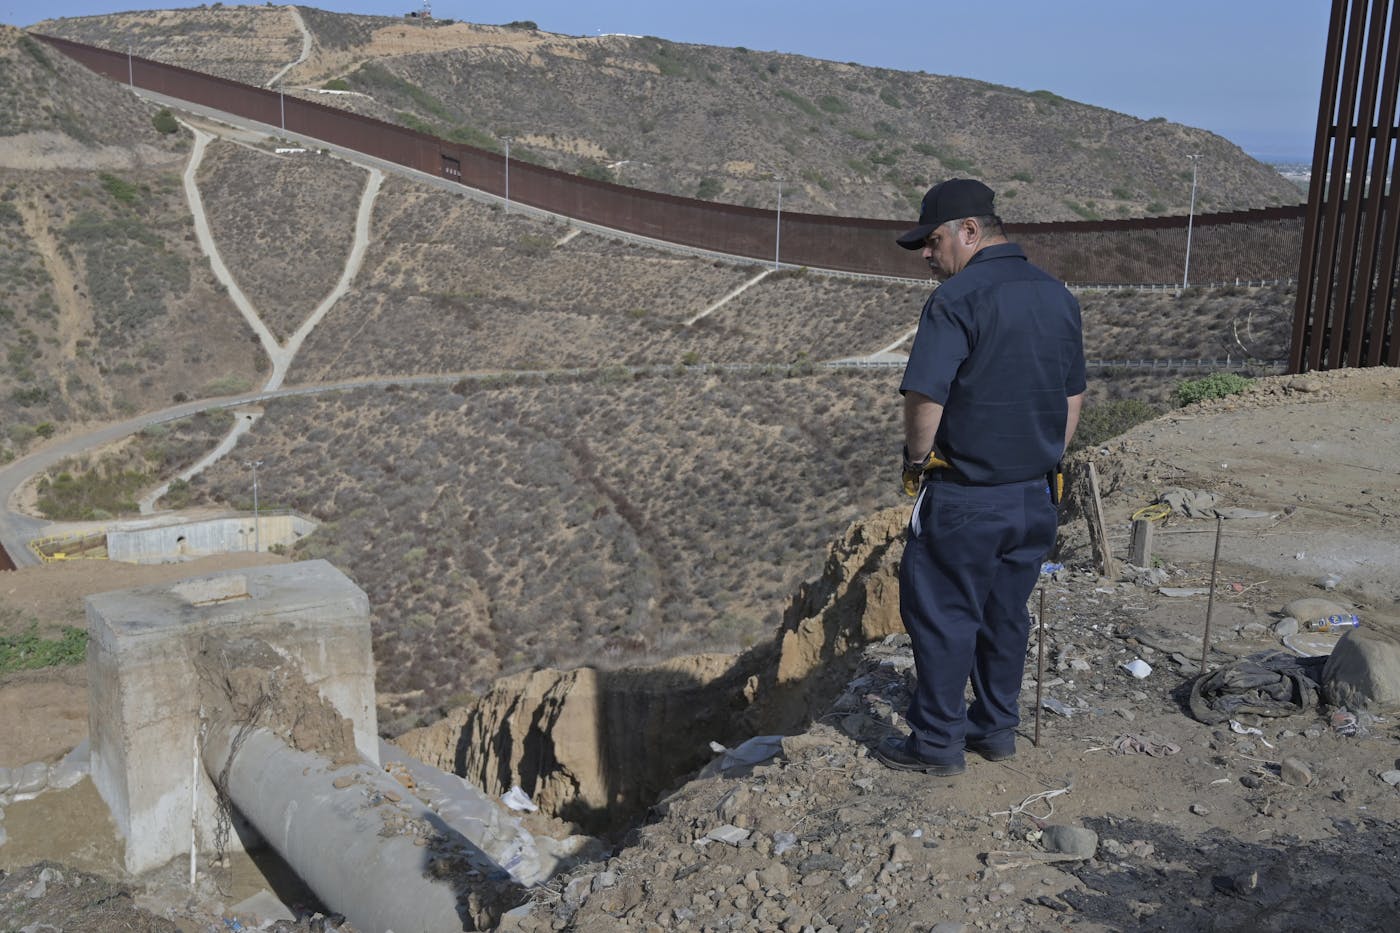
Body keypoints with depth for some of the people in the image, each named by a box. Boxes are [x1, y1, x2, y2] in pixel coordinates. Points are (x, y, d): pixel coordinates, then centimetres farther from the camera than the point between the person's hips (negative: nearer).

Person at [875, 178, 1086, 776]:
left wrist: (917, 459, -7)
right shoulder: (1058, 297, 8)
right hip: (1034, 497, 7)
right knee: (1006, 615, 18)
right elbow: (1073, 398, 14)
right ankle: (997, 727, 30)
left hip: (964, 499, -7)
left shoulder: (958, 299, -16)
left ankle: (938, 742, 16)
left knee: (941, 616, 6)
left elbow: (925, 395, -23)